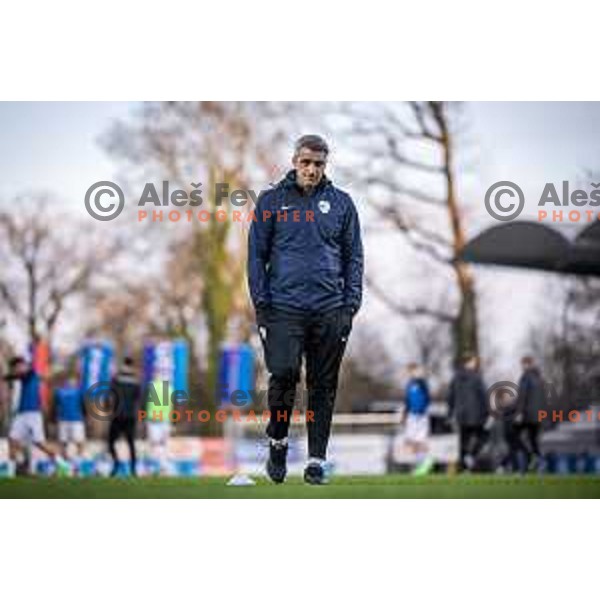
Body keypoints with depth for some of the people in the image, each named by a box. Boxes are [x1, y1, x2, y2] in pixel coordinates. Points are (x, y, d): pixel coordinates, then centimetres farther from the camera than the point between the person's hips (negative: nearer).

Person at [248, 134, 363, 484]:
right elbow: (257, 254, 6)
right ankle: (278, 442, 10)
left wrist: (351, 304, 2)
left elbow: (353, 256, 11)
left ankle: (317, 459, 12)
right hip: (284, 307, -2)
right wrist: (261, 304, -2)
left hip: (330, 310, 2)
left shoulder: (341, 203, 9)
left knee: (324, 386, 4)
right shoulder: (272, 201, 5)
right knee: (284, 374, -14)